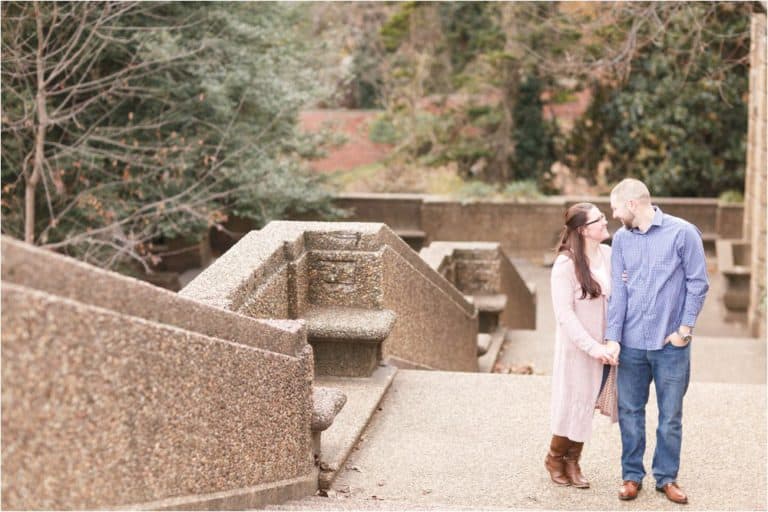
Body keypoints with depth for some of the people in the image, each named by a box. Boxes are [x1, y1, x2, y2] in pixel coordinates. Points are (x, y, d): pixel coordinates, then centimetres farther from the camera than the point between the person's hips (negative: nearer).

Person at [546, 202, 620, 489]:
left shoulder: (609, 255, -1)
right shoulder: (566, 264, -15)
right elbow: (564, 314, -16)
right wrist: (592, 347, -19)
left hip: (606, 347, 4)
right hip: (578, 348, -4)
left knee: (586, 406, 13)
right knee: (574, 405, 8)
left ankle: (572, 462, 30)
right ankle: (555, 459, 31)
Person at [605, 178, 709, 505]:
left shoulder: (683, 233, -7)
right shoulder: (621, 239, 4)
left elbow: (698, 283, -4)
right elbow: (618, 290, 2)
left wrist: (685, 329, -8)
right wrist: (612, 338, -5)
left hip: (671, 344, -3)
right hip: (631, 343, 3)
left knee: (670, 416, 6)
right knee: (630, 412, 8)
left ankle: (667, 477, 19)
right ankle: (632, 475, 20)